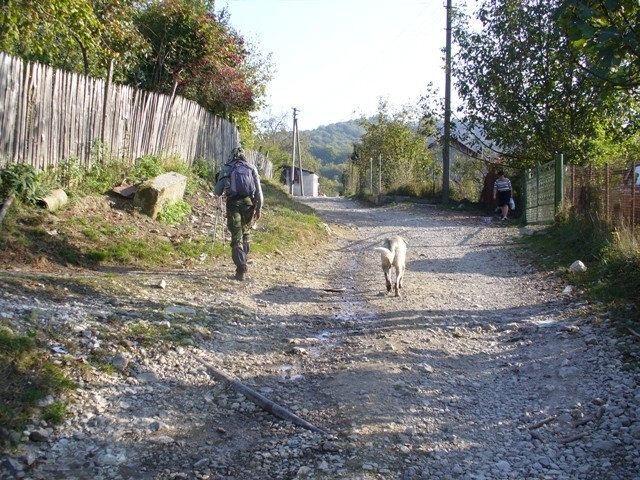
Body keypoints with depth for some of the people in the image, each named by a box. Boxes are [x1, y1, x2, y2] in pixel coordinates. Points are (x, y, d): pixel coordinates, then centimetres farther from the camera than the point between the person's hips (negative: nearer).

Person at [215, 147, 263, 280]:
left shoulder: (226, 169, 5)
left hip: (233, 204, -2)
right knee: (246, 232, 21)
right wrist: (259, 208, 8)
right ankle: (243, 261, 23)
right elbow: (259, 191, 5)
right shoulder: (252, 169, 10)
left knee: (237, 236, -1)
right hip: (249, 203, 2)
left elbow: (218, 192, 6)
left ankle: (241, 267, -13)